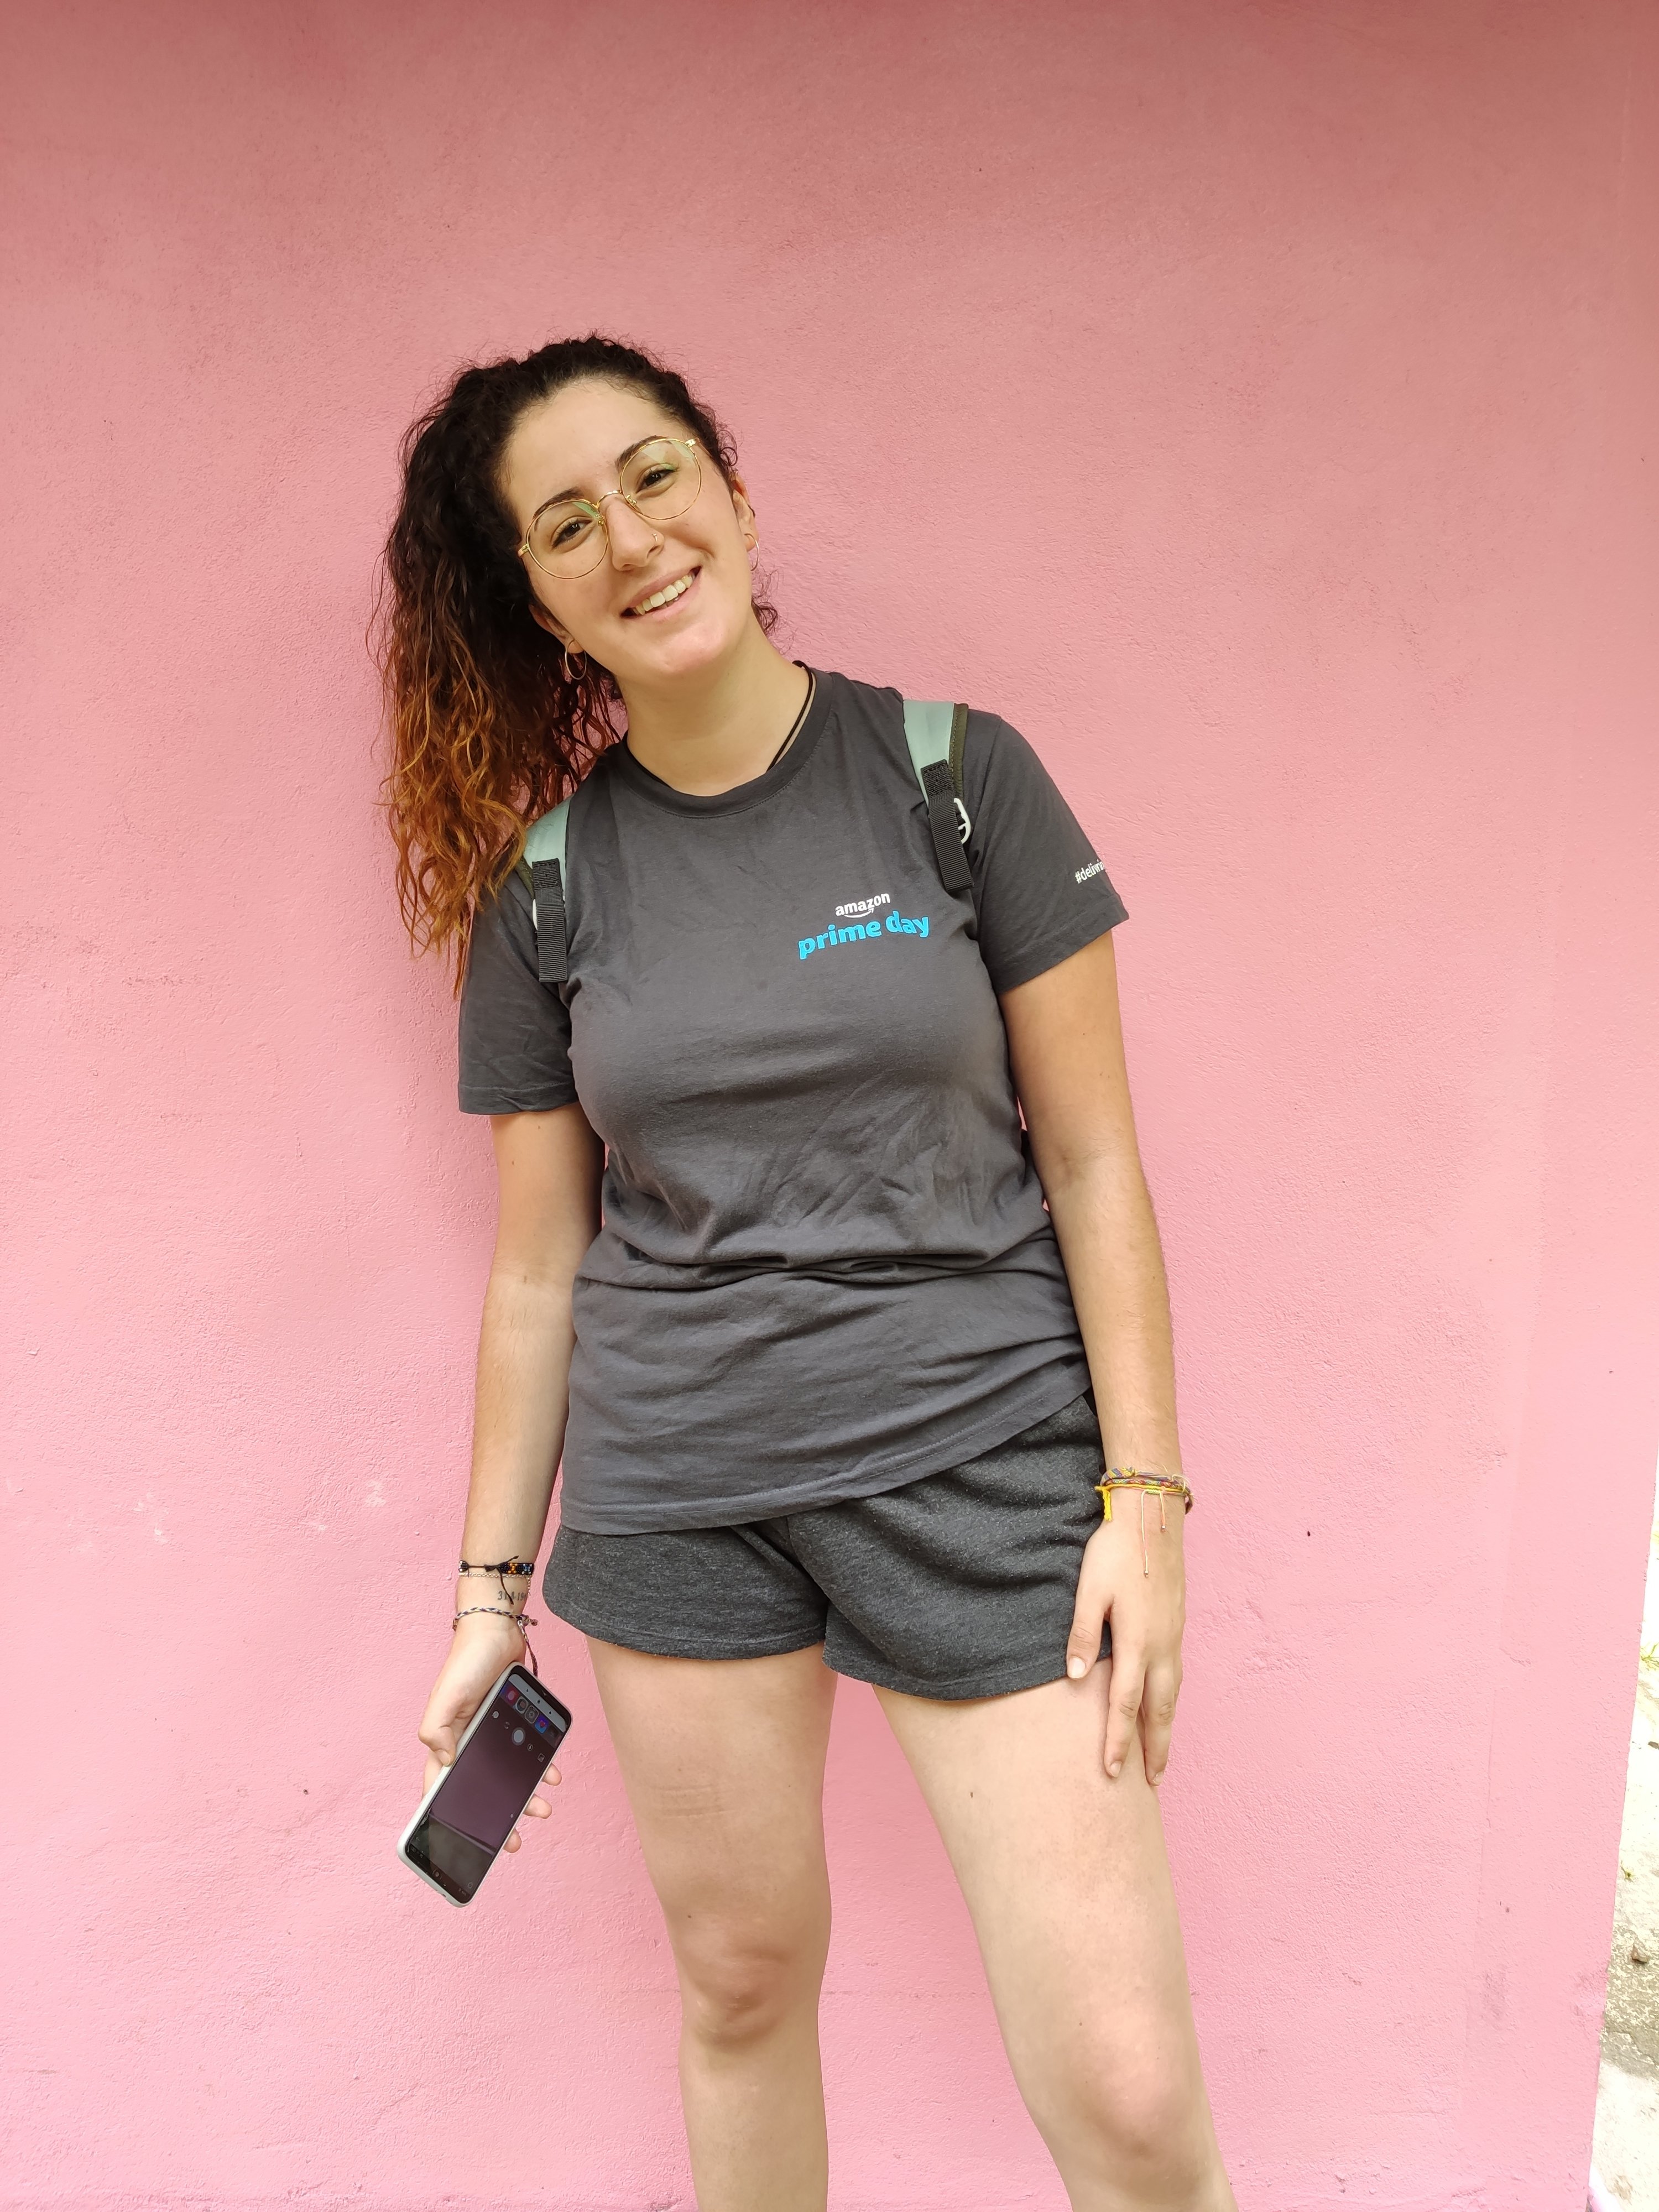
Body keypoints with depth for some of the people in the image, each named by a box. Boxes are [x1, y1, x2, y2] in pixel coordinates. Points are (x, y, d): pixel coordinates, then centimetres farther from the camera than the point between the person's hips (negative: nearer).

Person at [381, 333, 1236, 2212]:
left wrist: (1147, 1496, -6)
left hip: (982, 1459, -2)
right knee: (741, 1982, 17)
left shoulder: (959, 780, -4)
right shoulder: (543, 885, 2)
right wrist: (493, 1582, 11)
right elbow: (537, 1267, 8)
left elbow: (1091, 1160, -1)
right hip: (678, 1492, 2)